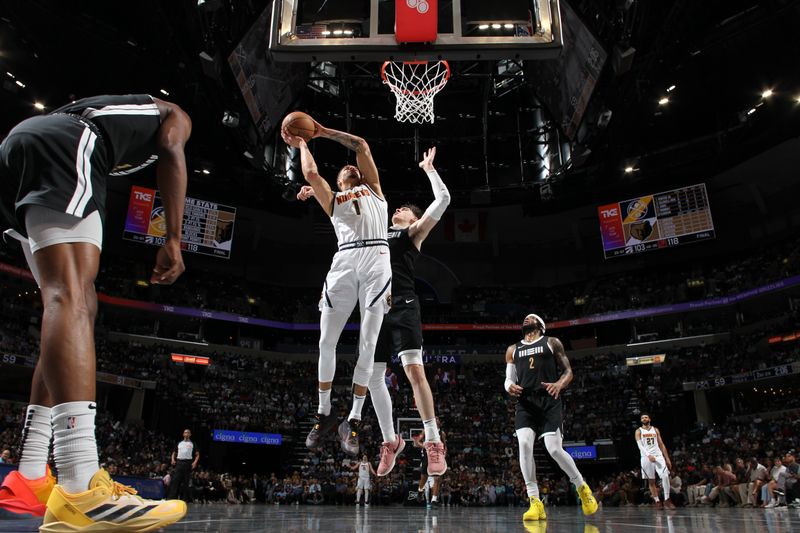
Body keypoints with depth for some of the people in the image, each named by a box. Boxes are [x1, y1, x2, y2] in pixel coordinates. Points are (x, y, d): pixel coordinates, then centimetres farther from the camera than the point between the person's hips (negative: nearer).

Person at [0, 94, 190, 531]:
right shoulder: (174, 115, 23)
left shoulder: (120, 109, 41)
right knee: (72, 295, -25)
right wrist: (173, 240, -6)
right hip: (60, 146, -8)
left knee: (73, 305, 7)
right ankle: (82, 490, -38)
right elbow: (171, 153, 2)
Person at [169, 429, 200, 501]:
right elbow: (174, 453, 21)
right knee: (175, 480, -7)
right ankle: (172, 497, -7)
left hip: (188, 463, -2)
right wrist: (173, 459, 0)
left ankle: (185, 498, 5)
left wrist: (195, 462, -11)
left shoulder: (192, 444, 10)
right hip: (179, 462, 2)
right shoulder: (179, 443, 18)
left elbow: (197, 455, 6)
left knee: (186, 481, 0)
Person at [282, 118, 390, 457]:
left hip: (377, 263, -1)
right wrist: (302, 143, 28)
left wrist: (322, 131, 30)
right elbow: (311, 174, 12)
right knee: (327, 342, -2)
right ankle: (324, 414, 14)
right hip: (344, 264, 1)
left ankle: (353, 422, 1)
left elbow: (362, 146, 24)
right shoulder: (333, 200, 26)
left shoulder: (374, 189, 26)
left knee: (367, 346, -5)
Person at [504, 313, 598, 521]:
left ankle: (582, 487, 16)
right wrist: (510, 386, -9)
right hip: (525, 402, 3)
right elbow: (509, 379, 18)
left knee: (554, 449, -12)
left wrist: (559, 384, -17)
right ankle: (535, 502, -11)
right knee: (524, 444, -19)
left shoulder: (552, 342, 11)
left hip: (549, 400, -3)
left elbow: (568, 370, 7)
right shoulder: (512, 349, 19)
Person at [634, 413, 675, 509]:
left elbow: (661, 444, 14)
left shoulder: (655, 430, 14)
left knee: (665, 476, -16)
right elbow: (640, 445, -9)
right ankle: (657, 501, 11)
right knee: (651, 481, 3)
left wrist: (667, 458, 7)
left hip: (658, 455, 1)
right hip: (646, 457, -1)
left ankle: (667, 500, -8)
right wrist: (648, 455, -25)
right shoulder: (638, 431, 5)